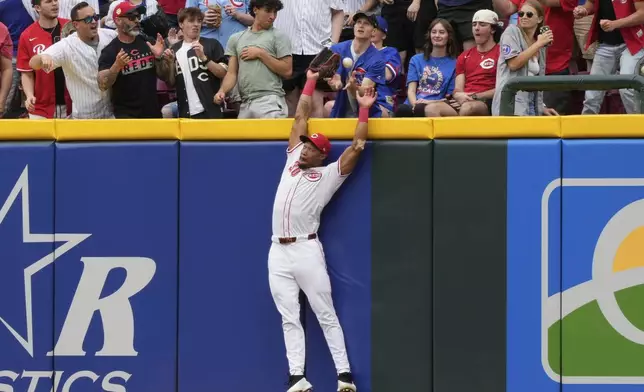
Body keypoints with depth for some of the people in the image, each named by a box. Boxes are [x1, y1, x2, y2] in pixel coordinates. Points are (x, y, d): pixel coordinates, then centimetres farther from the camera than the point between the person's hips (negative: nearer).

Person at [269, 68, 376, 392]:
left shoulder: (329, 174, 4)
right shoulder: (293, 160, 16)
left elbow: (356, 148, -4)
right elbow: (301, 117, 20)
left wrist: (364, 110, -1)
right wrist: (310, 81, 22)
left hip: (306, 250, -5)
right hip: (278, 252, 5)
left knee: (326, 316, -2)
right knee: (289, 319, 3)